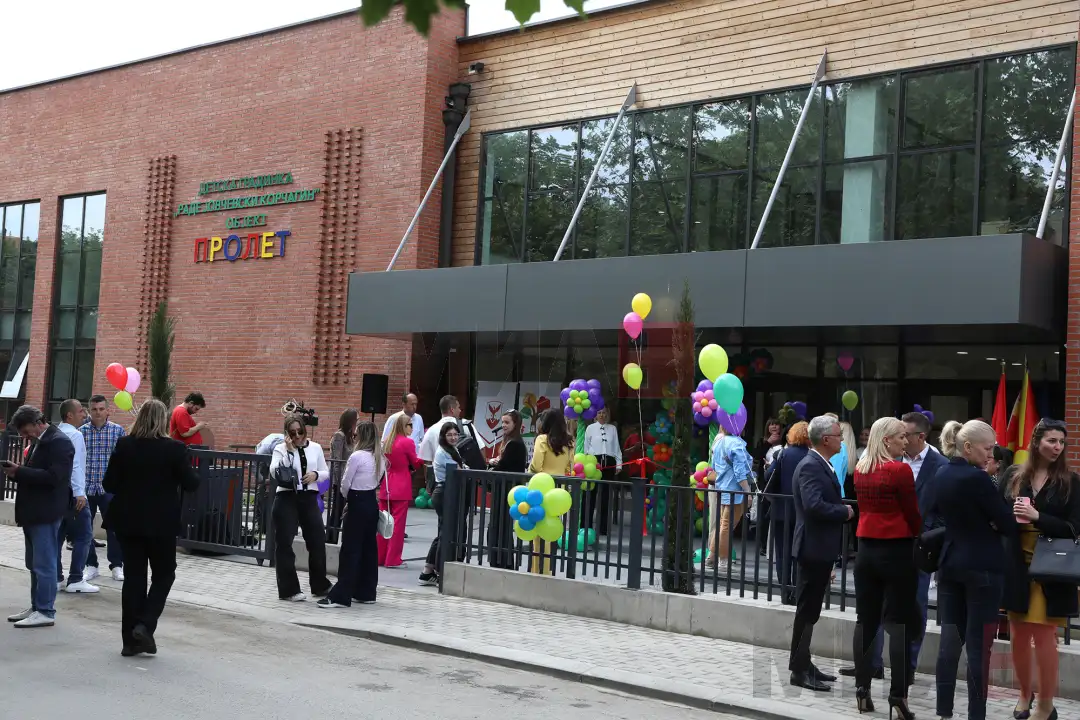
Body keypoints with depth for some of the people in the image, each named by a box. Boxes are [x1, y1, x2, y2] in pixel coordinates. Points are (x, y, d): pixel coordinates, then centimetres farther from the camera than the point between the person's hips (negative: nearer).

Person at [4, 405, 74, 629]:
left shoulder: (59, 442, -14)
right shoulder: (39, 442, 15)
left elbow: (52, 477, -23)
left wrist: (19, 472, -21)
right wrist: (18, 472, 0)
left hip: (46, 513, -10)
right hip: (33, 511, 10)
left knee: (43, 564, -6)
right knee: (34, 564, 14)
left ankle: (45, 612, 0)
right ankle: (36, 607, 22)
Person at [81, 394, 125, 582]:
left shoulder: (118, 430, 0)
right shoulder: (81, 431, 1)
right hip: (85, 486, 1)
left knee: (114, 526, 2)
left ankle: (116, 565, 13)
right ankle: (90, 565, 19)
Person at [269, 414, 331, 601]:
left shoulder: (315, 448, 8)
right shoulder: (281, 449, -2)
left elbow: (326, 473, 12)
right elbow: (274, 472, -17)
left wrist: (316, 475, -10)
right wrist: (289, 450, -19)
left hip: (309, 498, 3)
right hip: (286, 498, -3)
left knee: (318, 540, 6)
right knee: (284, 543, 0)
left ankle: (320, 586, 23)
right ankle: (288, 590, 10)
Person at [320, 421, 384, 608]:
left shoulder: (357, 456, -15)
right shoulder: (380, 458, 7)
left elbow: (345, 484, -9)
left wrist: (348, 497, 10)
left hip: (358, 504, -8)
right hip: (372, 503, 8)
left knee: (350, 550, -6)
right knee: (369, 548, 12)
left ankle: (340, 596, -5)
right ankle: (366, 592, 18)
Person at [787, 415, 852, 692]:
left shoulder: (821, 466, 14)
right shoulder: (810, 467, -18)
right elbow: (814, 505, -30)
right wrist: (845, 511, -17)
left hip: (821, 549, 10)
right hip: (814, 548, -10)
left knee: (810, 611, 16)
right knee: (807, 611, -3)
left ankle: (803, 664, 25)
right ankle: (800, 671, 3)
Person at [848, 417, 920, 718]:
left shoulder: (860, 470, 6)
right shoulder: (900, 470, -14)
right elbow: (912, 513, -7)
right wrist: (920, 535, 11)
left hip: (866, 547, 6)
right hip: (896, 550, -6)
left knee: (866, 620, 9)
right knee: (899, 622, -1)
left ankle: (862, 690, 12)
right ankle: (898, 695, -3)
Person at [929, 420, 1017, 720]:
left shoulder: (940, 476, 5)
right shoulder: (978, 478, -17)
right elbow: (1009, 525, -14)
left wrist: (965, 525, 7)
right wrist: (990, 524, 5)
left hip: (949, 565, 7)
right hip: (983, 568, -7)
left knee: (950, 640, 10)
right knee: (978, 645, -2)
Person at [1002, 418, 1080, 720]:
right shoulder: (1015, 477, 4)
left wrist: (1037, 517, -19)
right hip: (1017, 567, 3)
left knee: (1044, 638, -1)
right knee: (1018, 636, 11)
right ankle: (1024, 693, 31)